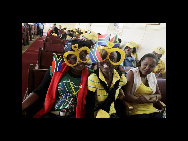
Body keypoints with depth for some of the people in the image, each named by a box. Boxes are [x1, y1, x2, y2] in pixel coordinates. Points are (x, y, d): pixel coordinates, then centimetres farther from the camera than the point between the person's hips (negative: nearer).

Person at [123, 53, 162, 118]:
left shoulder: (152, 76, 13)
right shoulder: (132, 73, -5)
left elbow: (159, 95, 18)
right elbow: (126, 96, -13)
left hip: (151, 110, 6)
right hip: (136, 110, -5)